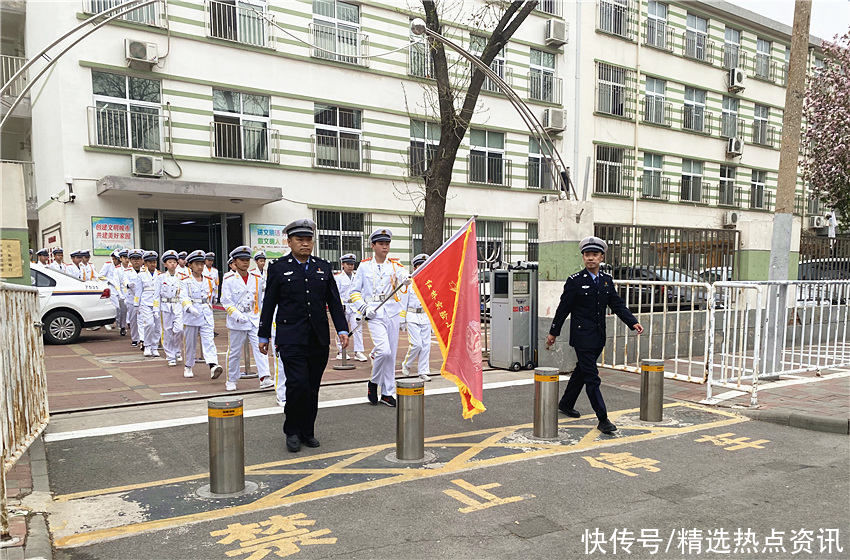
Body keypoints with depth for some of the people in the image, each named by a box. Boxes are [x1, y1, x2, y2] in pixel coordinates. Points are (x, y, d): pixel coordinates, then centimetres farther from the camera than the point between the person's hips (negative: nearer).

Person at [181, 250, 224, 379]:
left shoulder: (208, 281, 10)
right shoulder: (186, 281, -2)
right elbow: (184, 298, -15)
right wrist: (190, 308, -33)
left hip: (206, 316, 2)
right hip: (191, 316, -2)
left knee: (208, 341, -11)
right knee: (190, 343, 9)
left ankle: (213, 365, -24)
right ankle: (188, 367, 25)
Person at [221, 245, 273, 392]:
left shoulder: (257, 278, 6)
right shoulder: (228, 279, -5)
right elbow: (225, 301, -9)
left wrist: (260, 316, 18)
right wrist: (237, 315, -20)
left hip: (255, 320, 3)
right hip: (236, 322, -2)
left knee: (260, 347, -10)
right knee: (234, 352, 8)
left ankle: (264, 378, -12)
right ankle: (231, 380, 22)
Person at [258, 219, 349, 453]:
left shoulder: (324, 267, 10)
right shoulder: (278, 268, 2)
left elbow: (334, 302, 10)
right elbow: (269, 304, 4)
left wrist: (342, 329, 1)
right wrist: (263, 335, 4)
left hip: (319, 338, 3)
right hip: (291, 338, -3)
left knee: (313, 388, 8)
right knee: (298, 384, -11)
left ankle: (307, 432, 22)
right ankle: (292, 432, 9)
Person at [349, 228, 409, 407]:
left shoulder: (395, 266, 7)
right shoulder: (364, 266, 5)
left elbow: (405, 277, -14)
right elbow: (354, 291, 8)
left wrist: (411, 278, -38)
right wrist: (364, 308, -7)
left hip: (392, 312, 3)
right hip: (374, 314, -3)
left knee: (391, 354, 6)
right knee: (384, 350, -17)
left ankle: (387, 393, 18)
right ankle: (374, 382, 9)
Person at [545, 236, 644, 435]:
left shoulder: (607, 280, 8)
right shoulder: (575, 281, -8)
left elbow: (617, 304, 9)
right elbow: (563, 308, -4)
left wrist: (633, 322, -5)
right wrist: (553, 332, 0)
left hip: (599, 336, 6)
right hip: (582, 336, -6)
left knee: (582, 371, 18)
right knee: (592, 377, -7)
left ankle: (566, 404, 35)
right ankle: (603, 420, -5)